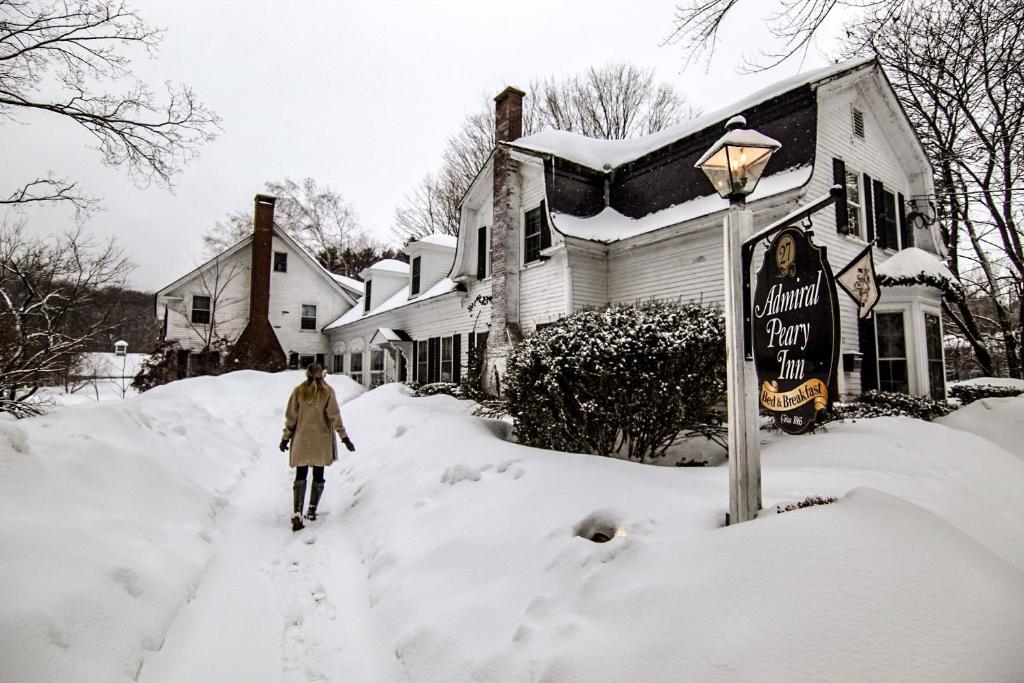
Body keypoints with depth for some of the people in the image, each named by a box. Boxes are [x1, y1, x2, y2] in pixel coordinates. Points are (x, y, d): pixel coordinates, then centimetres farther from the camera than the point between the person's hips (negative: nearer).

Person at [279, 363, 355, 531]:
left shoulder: (298, 391, -3)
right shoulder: (328, 392, -6)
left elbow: (290, 417, -1)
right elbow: (335, 416, -8)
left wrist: (286, 438, 8)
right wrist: (344, 437, -4)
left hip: (301, 440, 1)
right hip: (321, 441, -1)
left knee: (300, 476, 5)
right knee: (318, 475, 12)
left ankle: (297, 513, -8)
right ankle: (312, 510, 18)